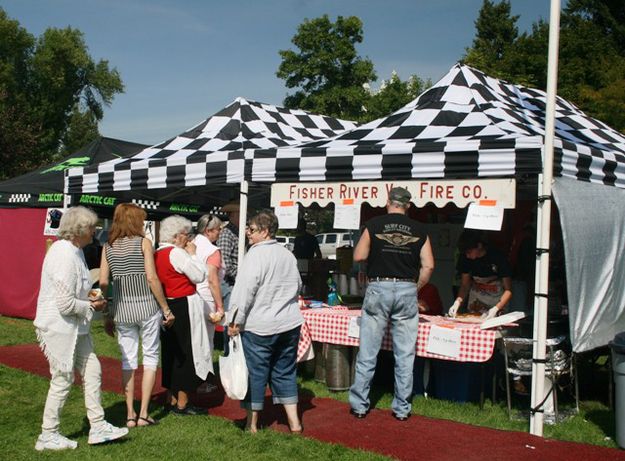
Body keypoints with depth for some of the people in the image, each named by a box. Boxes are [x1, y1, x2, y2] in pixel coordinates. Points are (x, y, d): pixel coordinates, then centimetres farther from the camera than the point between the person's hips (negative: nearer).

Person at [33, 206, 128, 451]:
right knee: (63, 380, 3)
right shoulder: (65, 256, -24)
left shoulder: (73, 251, 8)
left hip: (75, 328, 10)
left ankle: (98, 426, 20)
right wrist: (91, 306, -11)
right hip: (59, 327, -10)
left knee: (92, 371, 11)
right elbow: (65, 304, -26)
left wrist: (90, 298, 7)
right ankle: (48, 436, 19)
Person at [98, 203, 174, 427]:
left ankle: (130, 415, 13)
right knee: (150, 357, 8)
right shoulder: (143, 242, -5)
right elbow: (152, 278, -11)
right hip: (146, 306, -3)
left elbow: (103, 282, 4)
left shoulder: (108, 247, 6)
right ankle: (144, 413, 6)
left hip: (121, 309, 4)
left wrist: (107, 315, 13)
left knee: (127, 360, 11)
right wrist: (166, 309, -4)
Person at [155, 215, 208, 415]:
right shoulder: (177, 253, -16)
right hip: (184, 307, -9)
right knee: (185, 353, 0)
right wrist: (192, 254, -4)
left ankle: (172, 398, 26)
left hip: (167, 307, 9)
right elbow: (199, 276, -13)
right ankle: (182, 403, 6)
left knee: (171, 352, 16)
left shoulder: (157, 254, 10)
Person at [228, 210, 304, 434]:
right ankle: (294, 421, 15)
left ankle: (252, 423, 15)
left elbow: (244, 291, -18)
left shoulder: (255, 255, -14)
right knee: (285, 371, 15)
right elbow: (297, 286, 20)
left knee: (256, 373, 5)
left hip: (259, 326, -7)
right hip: (290, 323, 7)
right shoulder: (287, 254, 9)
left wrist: (235, 321, -13)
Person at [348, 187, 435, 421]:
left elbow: (358, 256, -1)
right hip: (407, 290, 1)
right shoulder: (418, 230, 5)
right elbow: (428, 266, 1)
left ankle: (359, 405, 12)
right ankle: (402, 408, 14)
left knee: (367, 353, 6)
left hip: (378, 289, -1)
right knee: (405, 355, 8)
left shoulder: (374, 225, 0)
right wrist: (414, 288, 13)